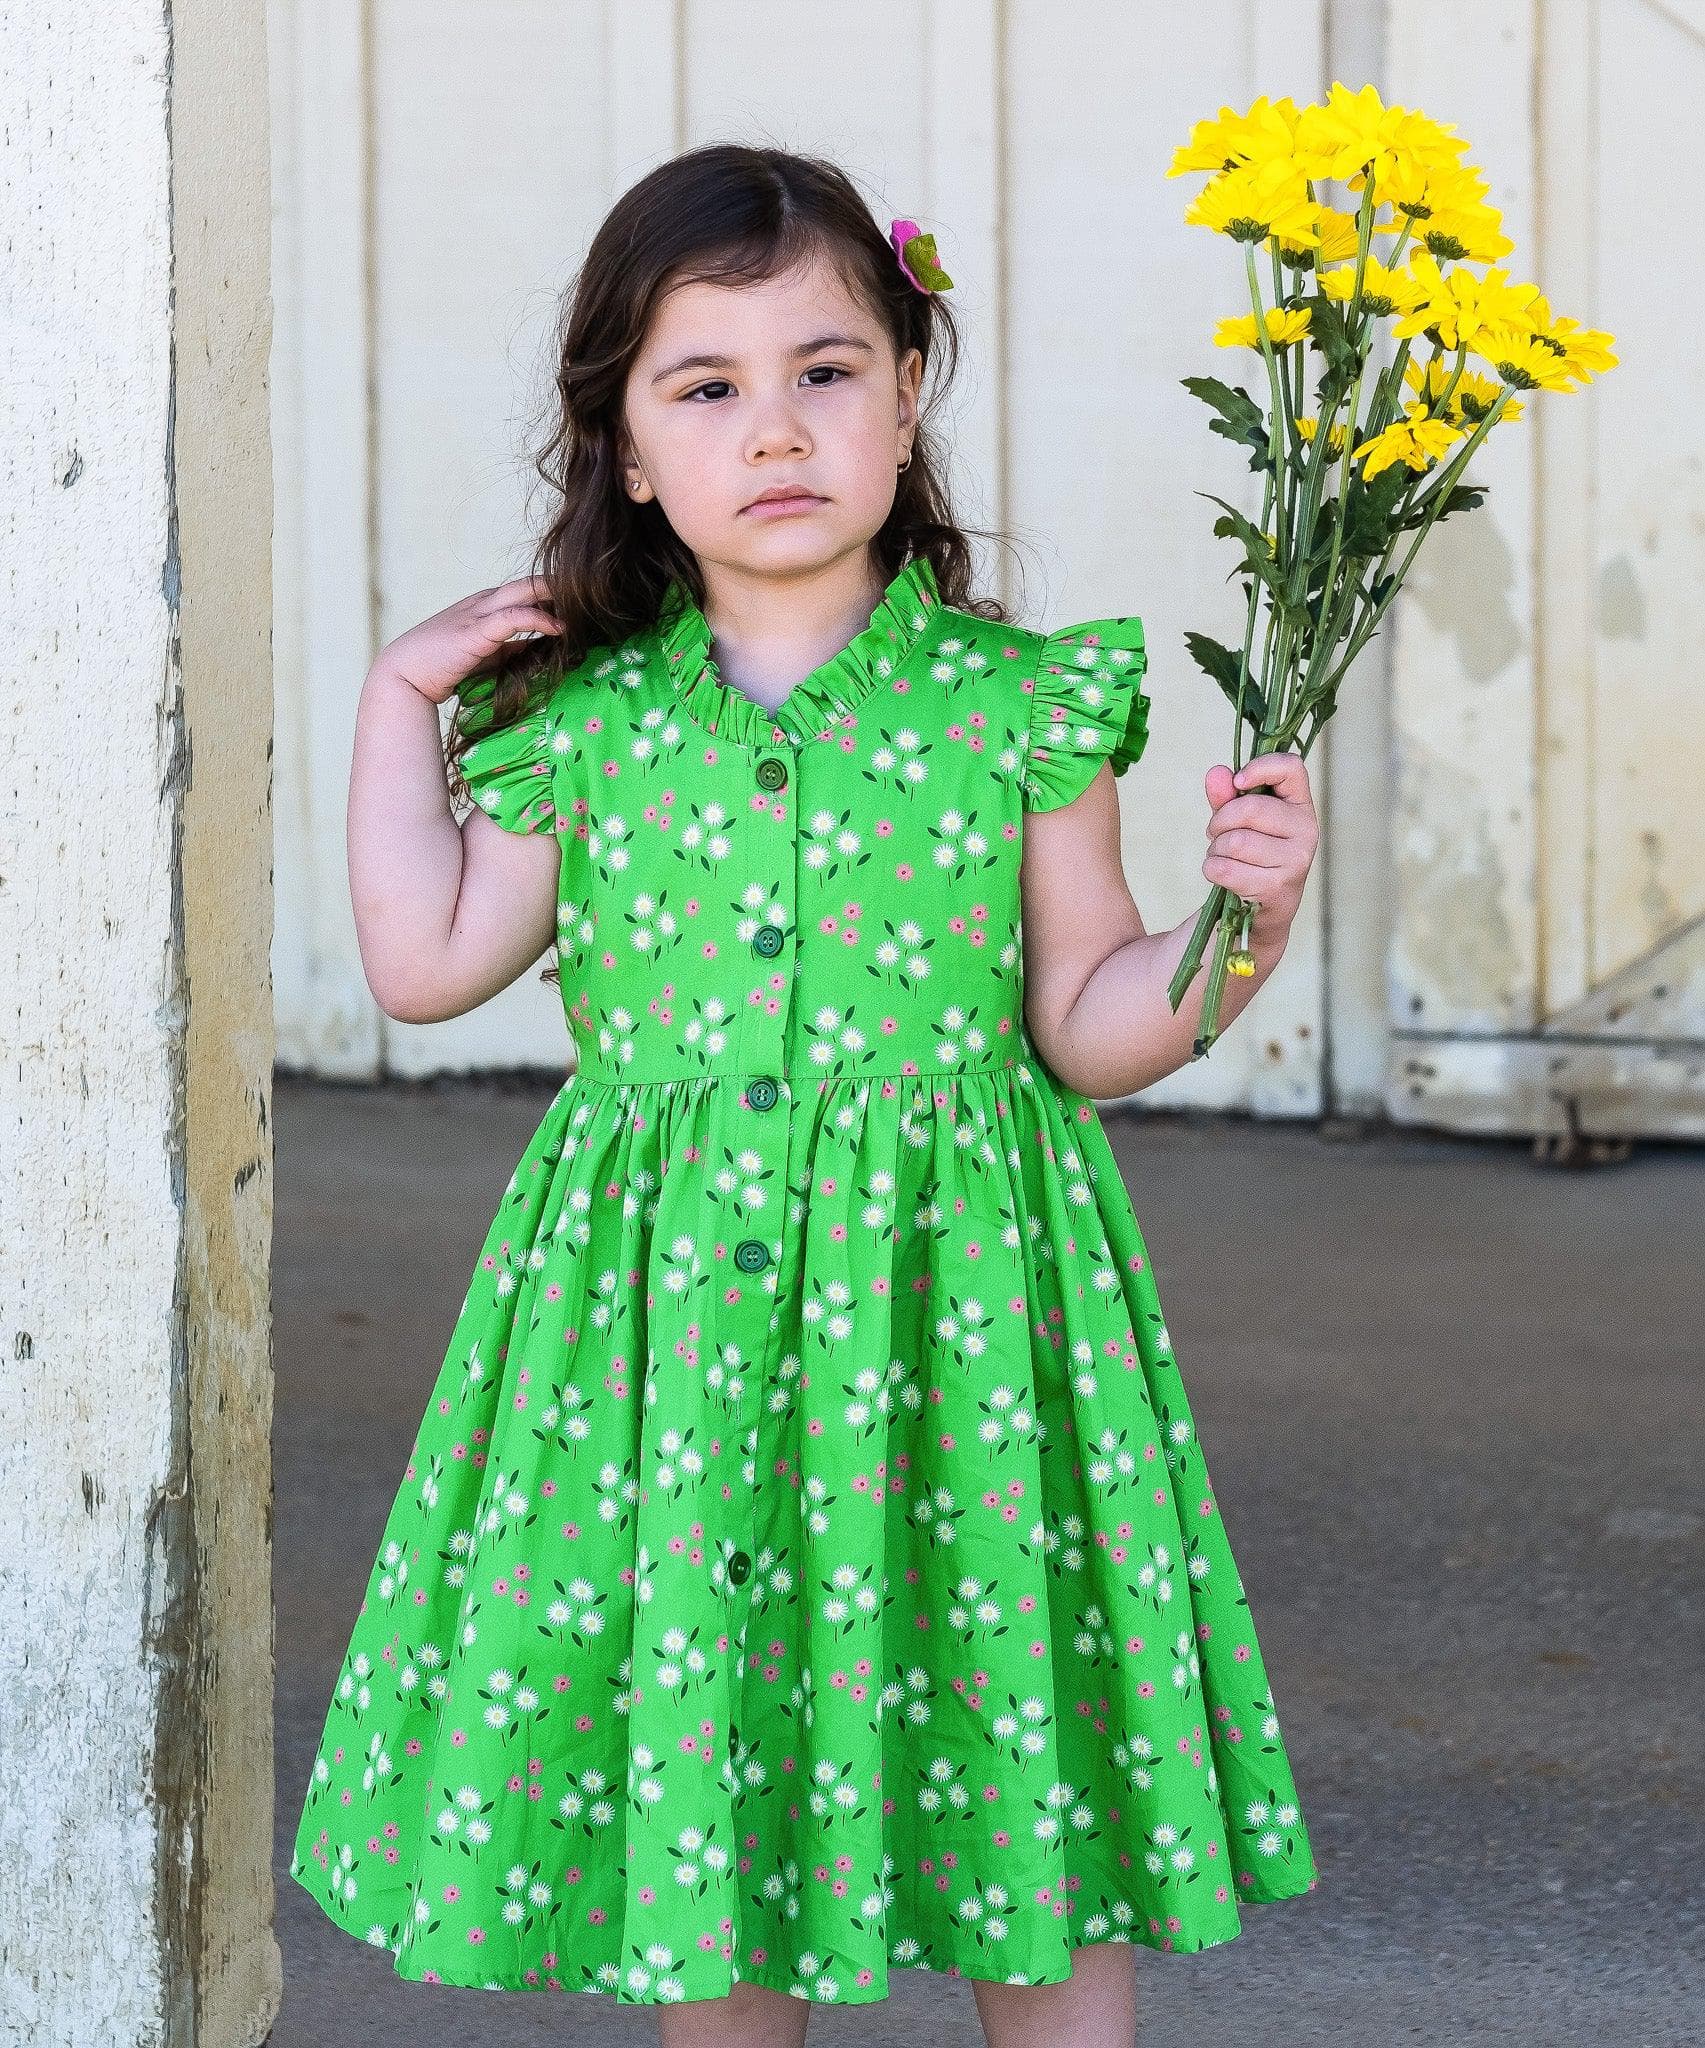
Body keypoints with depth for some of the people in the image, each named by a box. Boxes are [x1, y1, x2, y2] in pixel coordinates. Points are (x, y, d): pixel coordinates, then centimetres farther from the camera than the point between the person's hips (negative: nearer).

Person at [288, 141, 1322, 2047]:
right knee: (688, 1758, 11)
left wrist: (1239, 923, -15)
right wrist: (398, 700, 10)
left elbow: (1085, 1027, 2)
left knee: (1039, 1844, 3)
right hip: (662, 1315, 2)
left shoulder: (1014, 706, -2)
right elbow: (426, 964, 8)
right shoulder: (584, 719, 4)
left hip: (945, 1295, -2)